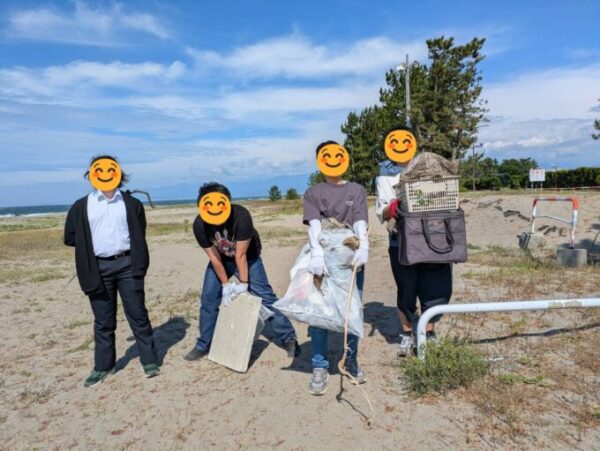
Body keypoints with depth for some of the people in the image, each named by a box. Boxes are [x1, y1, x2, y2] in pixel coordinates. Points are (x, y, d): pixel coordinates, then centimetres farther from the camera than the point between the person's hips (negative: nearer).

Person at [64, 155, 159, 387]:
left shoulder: (131, 203, 4)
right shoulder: (81, 206, 5)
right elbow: (71, 237, 11)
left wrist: (139, 263, 3)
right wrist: (91, 247, 7)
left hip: (127, 265, -1)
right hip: (99, 268, 1)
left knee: (138, 315, 5)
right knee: (103, 320, 11)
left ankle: (149, 361, 15)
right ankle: (103, 366, 24)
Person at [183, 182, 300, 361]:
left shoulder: (241, 216, -36)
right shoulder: (199, 225, -26)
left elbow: (241, 255, -29)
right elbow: (214, 257, -17)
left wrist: (244, 284, -20)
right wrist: (225, 285, -13)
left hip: (248, 258, -3)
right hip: (221, 259, 3)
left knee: (265, 297, -8)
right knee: (208, 299, 1)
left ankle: (288, 338, 2)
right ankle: (204, 345, 18)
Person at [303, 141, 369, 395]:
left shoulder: (357, 190, 13)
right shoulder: (313, 193, 9)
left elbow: (360, 223, -4)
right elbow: (314, 225, -10)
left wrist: (363, 247, -25)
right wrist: (317, 255, -28)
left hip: (351, 260, 1)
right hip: (323, 261, -1)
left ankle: (351, 361, 24)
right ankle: (320, 368, 7)